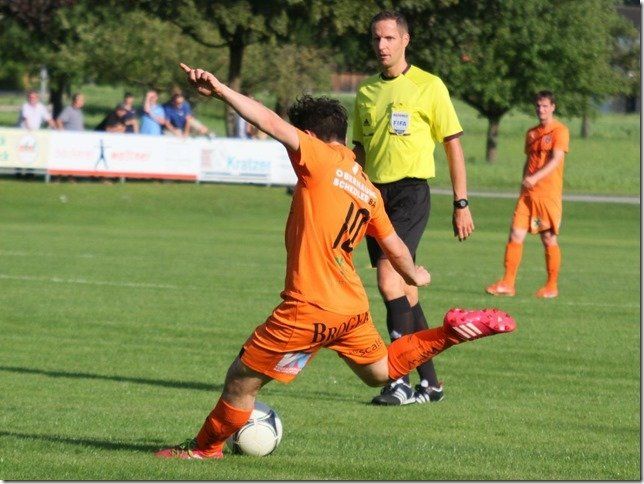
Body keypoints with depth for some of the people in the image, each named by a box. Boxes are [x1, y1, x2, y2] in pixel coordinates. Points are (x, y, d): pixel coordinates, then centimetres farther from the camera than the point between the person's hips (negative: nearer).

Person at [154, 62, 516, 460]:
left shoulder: (321, 159, -8)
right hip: (354, 306, 8)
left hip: (310, 308, -8)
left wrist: (221, 91, -27)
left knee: (242, 380, 6)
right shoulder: (368, 189, 12)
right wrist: (414, 274, 38)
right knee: (382, 370, 33)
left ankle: (207, 447, 19)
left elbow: (272, 123, -22)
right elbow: (395, 248, 17)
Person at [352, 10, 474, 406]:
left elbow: (453, 145, 0)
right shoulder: (366, 91, 13)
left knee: (389, 277, -20)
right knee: (404, 288, 7)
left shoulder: (429, 87, -3)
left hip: (411, 191, -6)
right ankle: (430, 381, 15)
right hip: (375, 195, 6)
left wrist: (462, 204, -3)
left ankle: (401, 380, -20)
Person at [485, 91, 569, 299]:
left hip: (549, 194, -6)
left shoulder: (560, 130, -6)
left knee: (549, 239, 0)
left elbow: (556, 160, -18)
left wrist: (535, 178, -29)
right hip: (527, 193, 6)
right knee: (515, 234, -4)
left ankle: (552, 286, 11)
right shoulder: (531, 133, 16)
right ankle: (507, 284, -5)